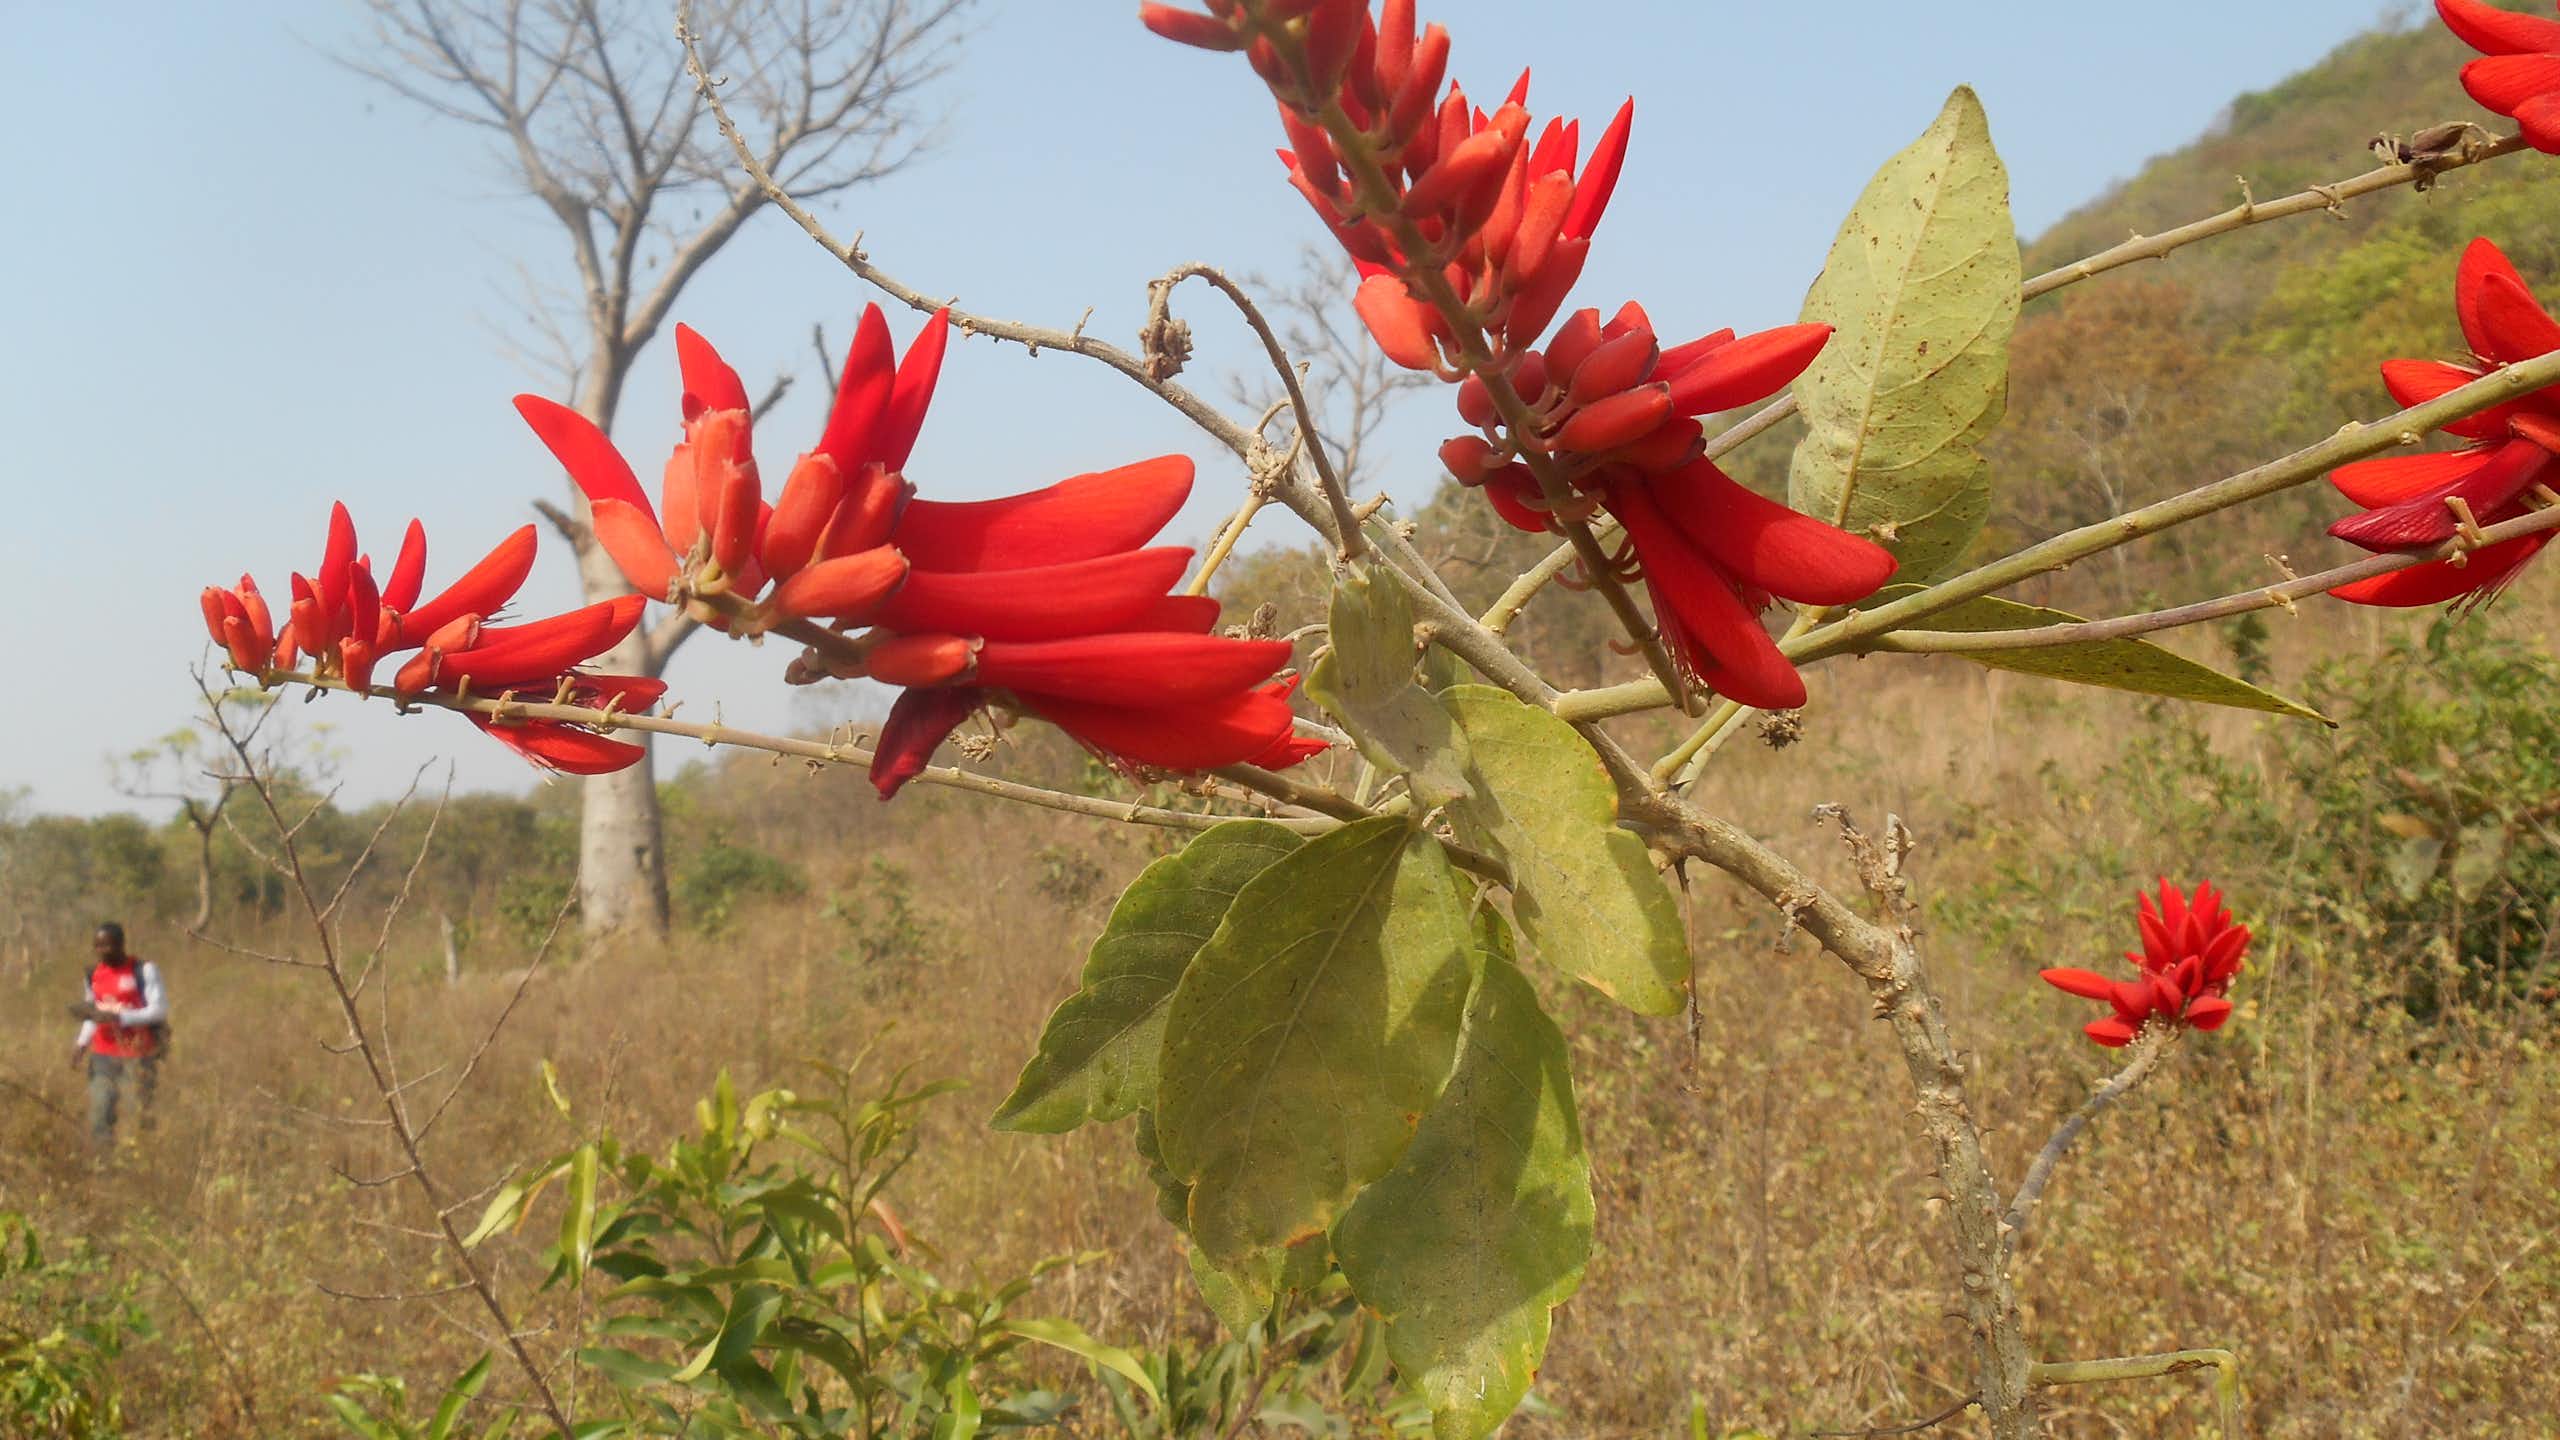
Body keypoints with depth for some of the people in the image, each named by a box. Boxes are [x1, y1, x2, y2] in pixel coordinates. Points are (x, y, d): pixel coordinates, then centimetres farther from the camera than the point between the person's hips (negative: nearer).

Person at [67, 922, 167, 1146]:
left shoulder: (144, 970, -8)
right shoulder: (94, 974, 9)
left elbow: (159, 1010, -12)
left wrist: (118, 1017, -22)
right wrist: (82, 1042, 4)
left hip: (138, 1054, -5)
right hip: (104, 1054, 5)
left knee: (140, 1113, -6)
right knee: (99, 1116, -2)